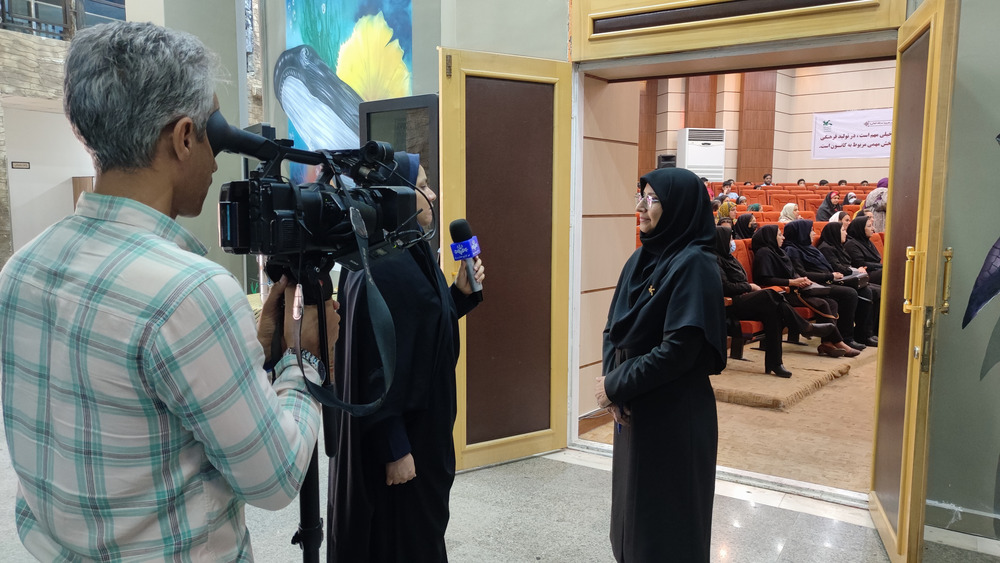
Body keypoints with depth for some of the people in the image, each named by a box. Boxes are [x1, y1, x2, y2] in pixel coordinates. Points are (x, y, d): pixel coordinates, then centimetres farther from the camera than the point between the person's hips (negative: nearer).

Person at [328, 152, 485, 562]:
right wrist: (394, 448, -22)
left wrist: (461, 293, 1)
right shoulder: (380, 268, -24)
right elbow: (376, 367, -25)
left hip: (423, 424, 10)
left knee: (424, 527, 23)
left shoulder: (415, 254, 5)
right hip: (398, 435, -10)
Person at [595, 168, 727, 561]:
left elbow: (680, 350, -23)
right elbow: (614, 328, 8)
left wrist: (615, 384, -15)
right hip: (633, 409, 8)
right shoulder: (641, 258, 7)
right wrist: (613, 383, -7)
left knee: (669, 518, 9)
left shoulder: (694, 264, -18)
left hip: (675, 417, -7)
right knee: (633, 505, 20)